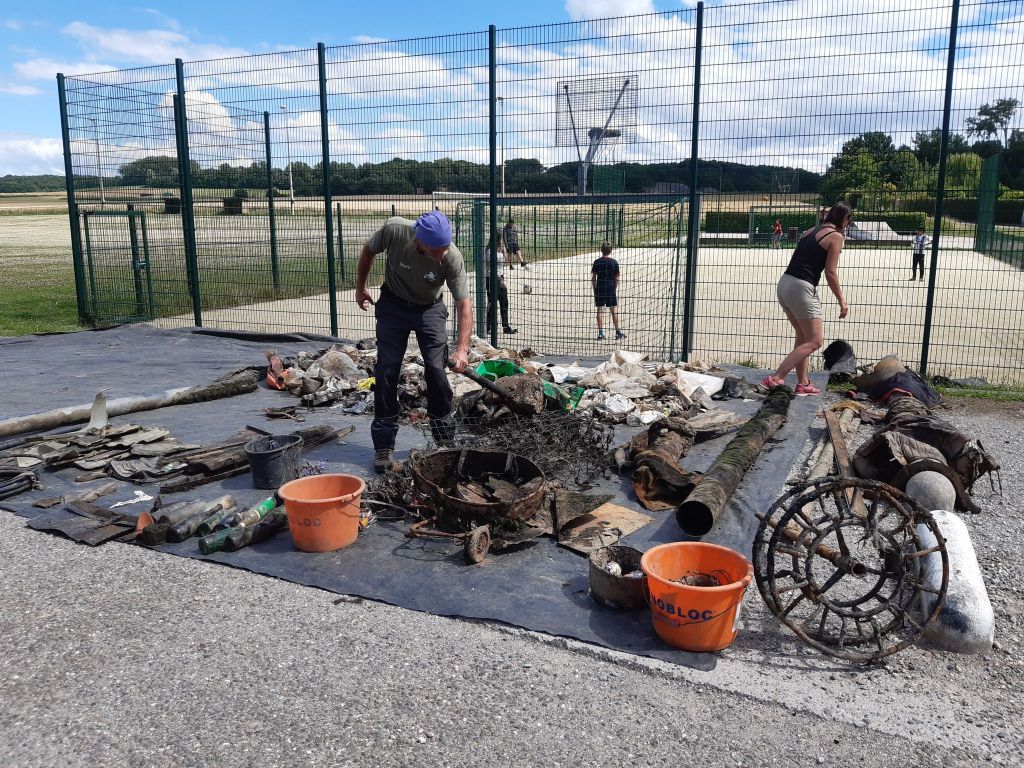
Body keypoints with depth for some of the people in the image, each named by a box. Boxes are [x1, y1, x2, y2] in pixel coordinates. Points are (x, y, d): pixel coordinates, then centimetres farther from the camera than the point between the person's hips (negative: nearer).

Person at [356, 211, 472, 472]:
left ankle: (445, 441, 7)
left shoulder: (453, 258, -29)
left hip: (430, 308, 0)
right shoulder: (394, 230, -29)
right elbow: (369, 250, -6)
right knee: (386, 372, -4)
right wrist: (360, 288, 5)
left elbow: (464, 304, -26)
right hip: (393, 305, 1)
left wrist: (462, 348, -37)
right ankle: (384, 446, 5)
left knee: (436, 370, -9)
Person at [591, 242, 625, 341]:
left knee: (600, 310, 3)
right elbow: (617, 279, 2)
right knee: (614, 310, 4)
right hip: (611, 288, 0)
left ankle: (600, 332, 0)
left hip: (599, 288, 0)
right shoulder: (614, 262, 0)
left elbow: (593, 278, 0)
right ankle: (617, 332, 7)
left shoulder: (597, 262, -1)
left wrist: (594, 289, 8)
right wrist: (614, 288, 12)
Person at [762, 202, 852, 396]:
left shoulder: (810, 231, 20)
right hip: (801, 288, -8)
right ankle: (775, 379, -13)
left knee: (803, 337, 19)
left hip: (784, 284, 9)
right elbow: (830, 273, -6)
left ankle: (803, 384, 20)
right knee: (814, 341, -3)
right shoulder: (836, 236, -2)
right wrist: (842, 302, 0)